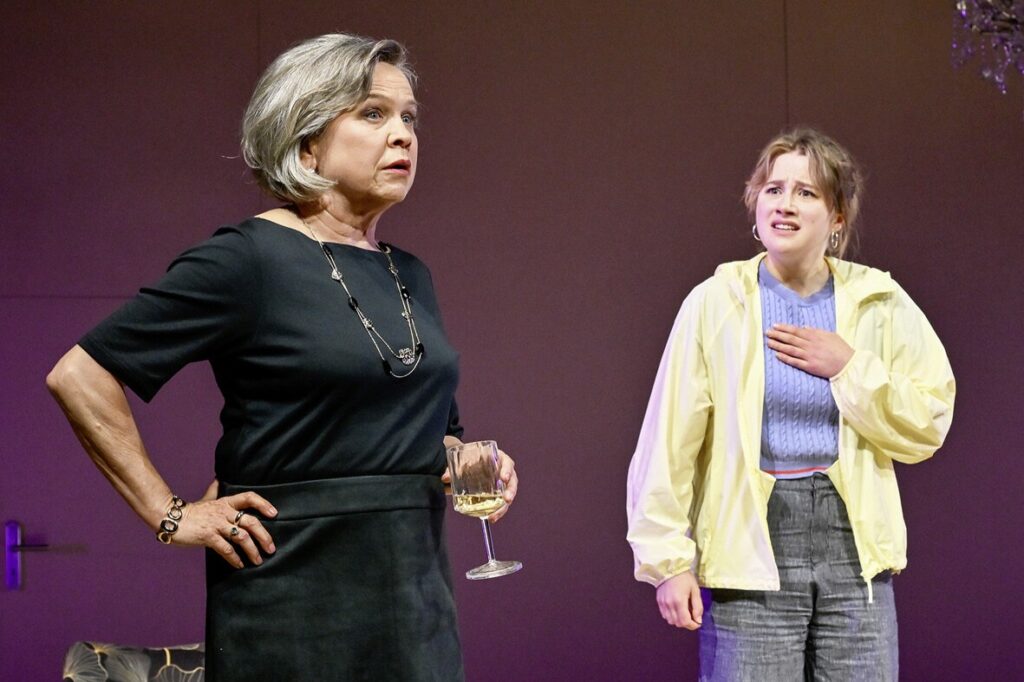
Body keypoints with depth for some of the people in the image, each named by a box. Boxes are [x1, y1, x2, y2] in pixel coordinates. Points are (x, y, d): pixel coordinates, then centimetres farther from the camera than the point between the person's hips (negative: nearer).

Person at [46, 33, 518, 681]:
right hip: (296, 598, -6)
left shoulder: (411, 277, 12)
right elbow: (80, 375, -12)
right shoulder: (248, 258, -9)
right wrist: (168, 515, -13)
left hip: (418, 591, 7)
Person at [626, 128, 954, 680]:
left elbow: (928, 427, 2)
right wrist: (668, 560, -6)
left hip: (852, 543, 2)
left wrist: (848, 368, -8)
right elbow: (669, 442, -3)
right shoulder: (716, 303, -1)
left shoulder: (880, 304, 5)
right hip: (751, 546, -2)